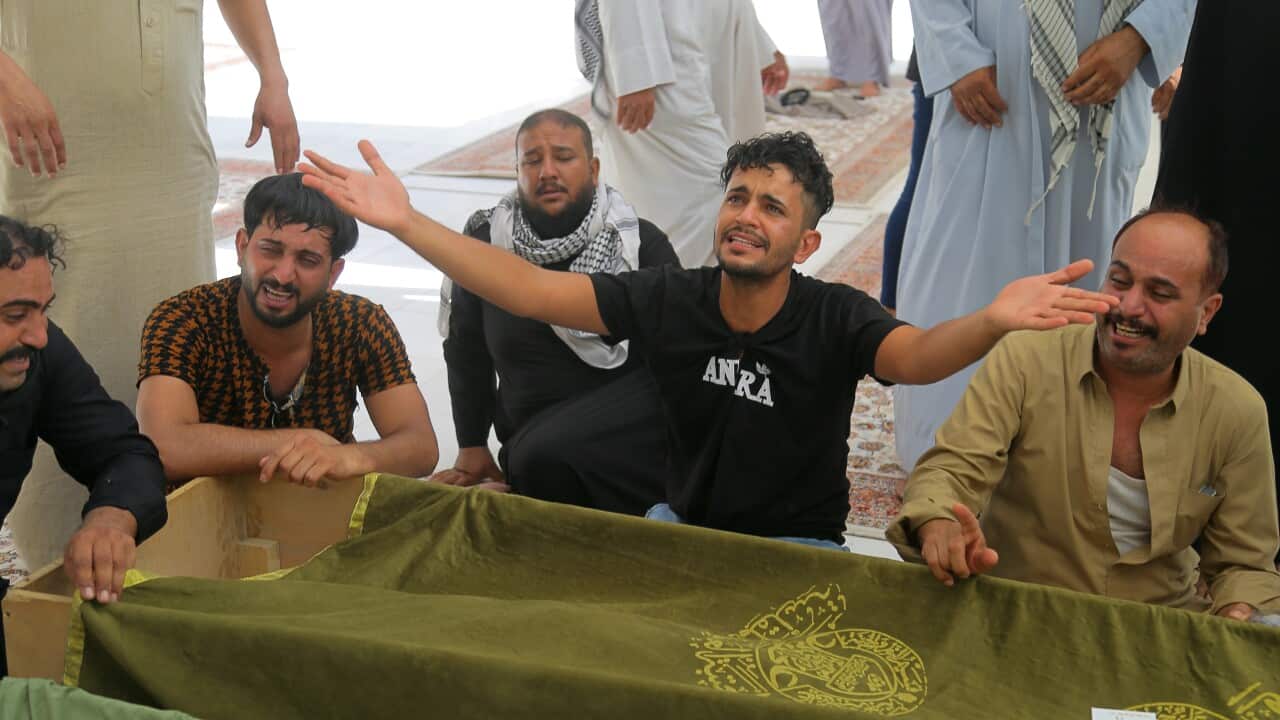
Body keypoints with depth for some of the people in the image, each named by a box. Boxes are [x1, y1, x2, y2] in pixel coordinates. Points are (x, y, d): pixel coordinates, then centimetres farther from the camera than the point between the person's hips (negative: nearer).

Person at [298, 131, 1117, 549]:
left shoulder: (835, 319, -19)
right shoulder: (669, 297, -11)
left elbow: (915, 356, -40)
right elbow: (531, 291, -13)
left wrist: (991, 322, -64)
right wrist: (404, 221, -21)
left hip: (798, 545, -3)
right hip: (683, 522, 3)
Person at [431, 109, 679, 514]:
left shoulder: (642, 242, 1)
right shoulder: (486, 241, 6)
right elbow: (465, 348, 16)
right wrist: (471, 446, 15)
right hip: (527, 441, 3)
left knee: (543, 453, -31)